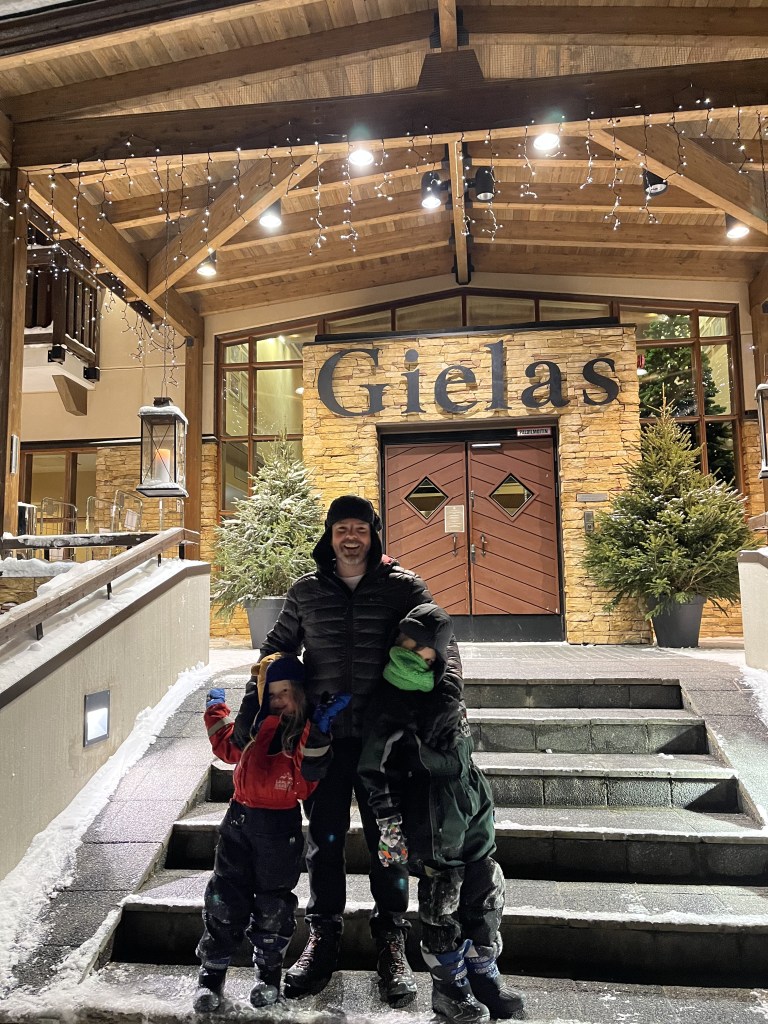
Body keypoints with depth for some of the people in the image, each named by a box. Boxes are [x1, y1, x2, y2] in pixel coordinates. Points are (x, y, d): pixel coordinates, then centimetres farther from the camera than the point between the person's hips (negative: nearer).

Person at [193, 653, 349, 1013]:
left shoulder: (310, 731, -10)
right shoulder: (256, 720, 4)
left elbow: (312, 770, -27)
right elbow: (229, 747, 23)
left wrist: (319, 729, -39)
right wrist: (216, 712, 23)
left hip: (280, 825, -4)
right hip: (240, 816, 4)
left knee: (272, 903, 11)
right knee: (224, 898, 10)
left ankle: (269, 971, 31)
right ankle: (212, 972, 26)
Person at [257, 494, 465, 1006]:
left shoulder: (403, 586, -3)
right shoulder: (306, 591, 4)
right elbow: (276, 651, 14)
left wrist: (449, 693, -30)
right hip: (324, 735, 2)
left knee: (388, 838, 11)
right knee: (324, 838, 12)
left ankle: (391, 940, 30)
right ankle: (323, 936, 32)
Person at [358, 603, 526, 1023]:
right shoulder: (388, 708, -15)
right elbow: (377, 774, -13)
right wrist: (390, 830, -14)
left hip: (474, 815, 7)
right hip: (433, 823, -6)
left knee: (486, 896, 14)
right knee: (442, 905, 6)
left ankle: (483, 976, 34)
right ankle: (449, 986, 28)